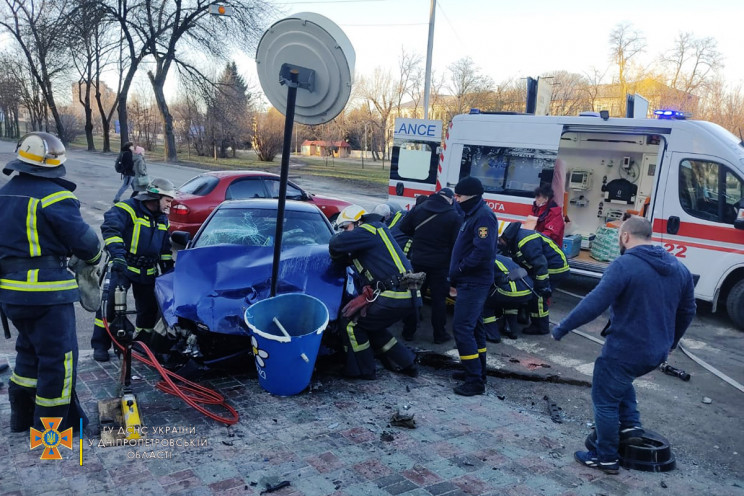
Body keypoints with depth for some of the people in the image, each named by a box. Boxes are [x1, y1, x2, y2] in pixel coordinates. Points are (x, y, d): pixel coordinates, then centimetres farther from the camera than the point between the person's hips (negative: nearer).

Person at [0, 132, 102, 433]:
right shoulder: (53, 196, -16)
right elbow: (83, 239, -14)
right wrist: (95, 257, 7)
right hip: (46, 294, -9)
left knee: (30, 351, 23)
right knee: (58, 357, 2)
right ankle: (49, 427, 10)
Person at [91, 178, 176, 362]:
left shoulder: (162, 219, 15)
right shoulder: (127, 209, -9)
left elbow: (165, 249, 25)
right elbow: (110, 229, -25)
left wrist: (169, 270, 18)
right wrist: (117, 255, -37)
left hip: (148, 272, 6)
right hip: (122, 267, -6)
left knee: (150, 308, 7)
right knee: (110, 303, -14)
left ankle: (142, 342, 28)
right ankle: (100, 345, -2)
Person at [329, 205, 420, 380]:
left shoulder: (369, 230, -6)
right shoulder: (378, 229, 24)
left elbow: (336, 245, -17)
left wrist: (337, 236, 4)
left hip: (395, 297, -10)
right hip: (408, 296, 10)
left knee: (351, 323, 0)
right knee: (372, 327, 25)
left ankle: (364, 371, 10)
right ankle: (406, 363, 28)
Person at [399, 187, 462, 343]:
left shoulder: (418, 209, 0)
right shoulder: (454, 217, -9)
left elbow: (403, 228, 4)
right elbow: (456, 243, -11)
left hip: (418, 261, 3)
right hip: (440, 264, -3)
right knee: (438, 299, 7)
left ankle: (408, 331, 20)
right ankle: (439, 335, 15)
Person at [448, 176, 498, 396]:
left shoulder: (483, 216, -17)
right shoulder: (474, 214, 16)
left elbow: (483, 251, -28)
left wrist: (459, 269, -18)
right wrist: (457, 273, 10)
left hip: (474, 283, -11)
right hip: (471, 281, 11)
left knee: (462, 328, -11)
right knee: (473, 326, 17)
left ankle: (475, 381, -6)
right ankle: (477, 371, 28)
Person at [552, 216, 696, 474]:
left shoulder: (624, 265, -18)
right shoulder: (679, 268, 6)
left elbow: (594, 303, -25)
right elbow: (687, 311, 16)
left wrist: (562, 328, -17)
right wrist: (670, 341, 30)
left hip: (625, 350, -8)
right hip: (657, 353, 8)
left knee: (605, 400, 8)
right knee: (620, 381, 33)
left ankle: (606, 458, 18)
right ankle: (631, 424, 24)